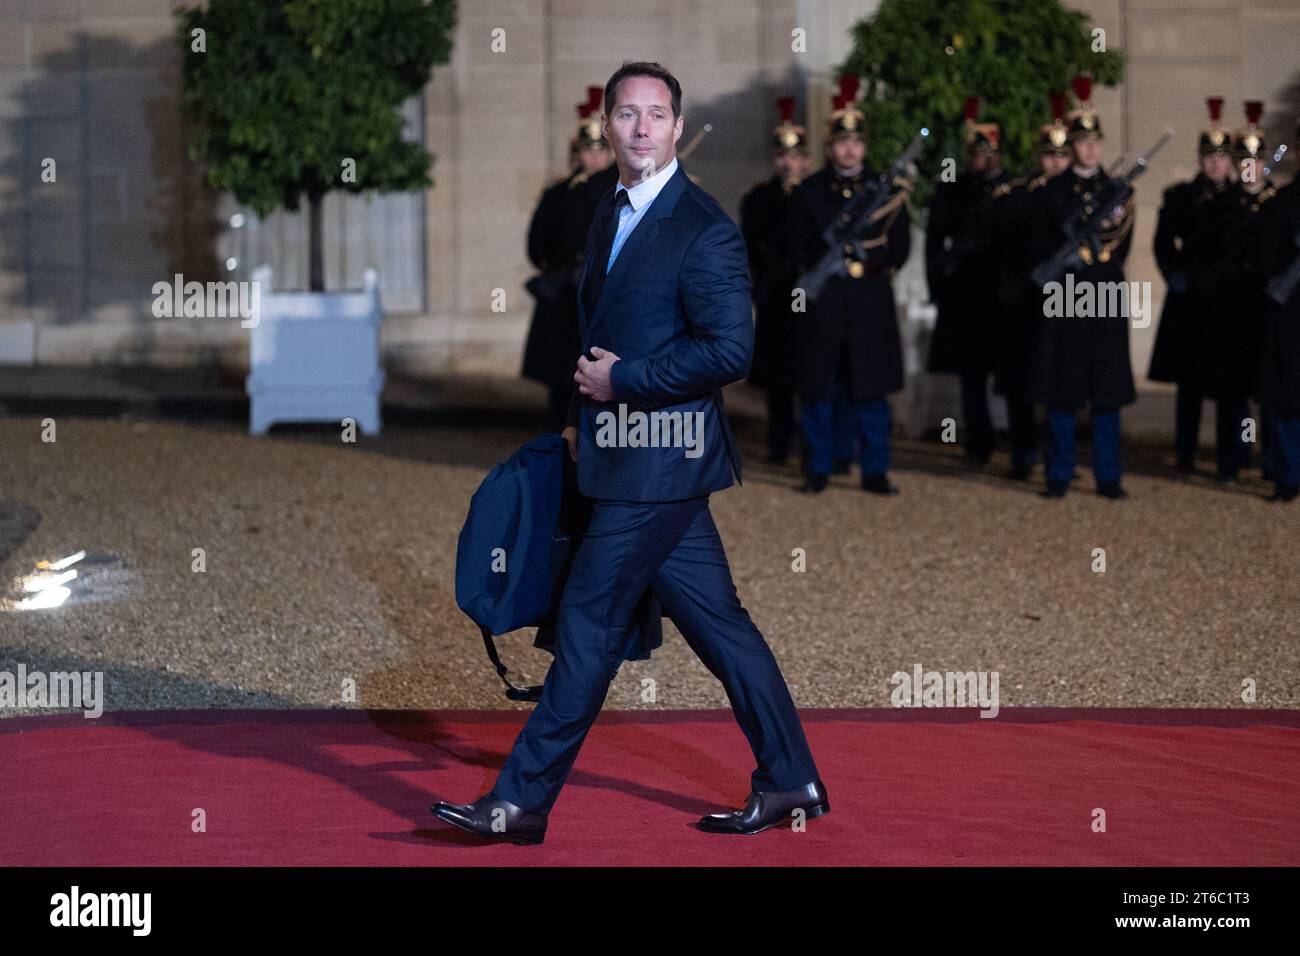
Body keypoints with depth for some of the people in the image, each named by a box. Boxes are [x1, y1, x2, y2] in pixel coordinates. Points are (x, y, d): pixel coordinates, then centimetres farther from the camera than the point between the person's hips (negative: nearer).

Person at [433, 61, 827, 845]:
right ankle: (791, 781, 18)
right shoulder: (612, 214, 14)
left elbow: (730, 351, -20)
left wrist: (621, 380, -16)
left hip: (656, 463, -9)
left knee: (591, 624, -4)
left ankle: (522, 801, 2)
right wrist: (583, 416, 16)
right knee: (716, 621, 11)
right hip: (628, 453, 9)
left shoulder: (705, 230, -14)